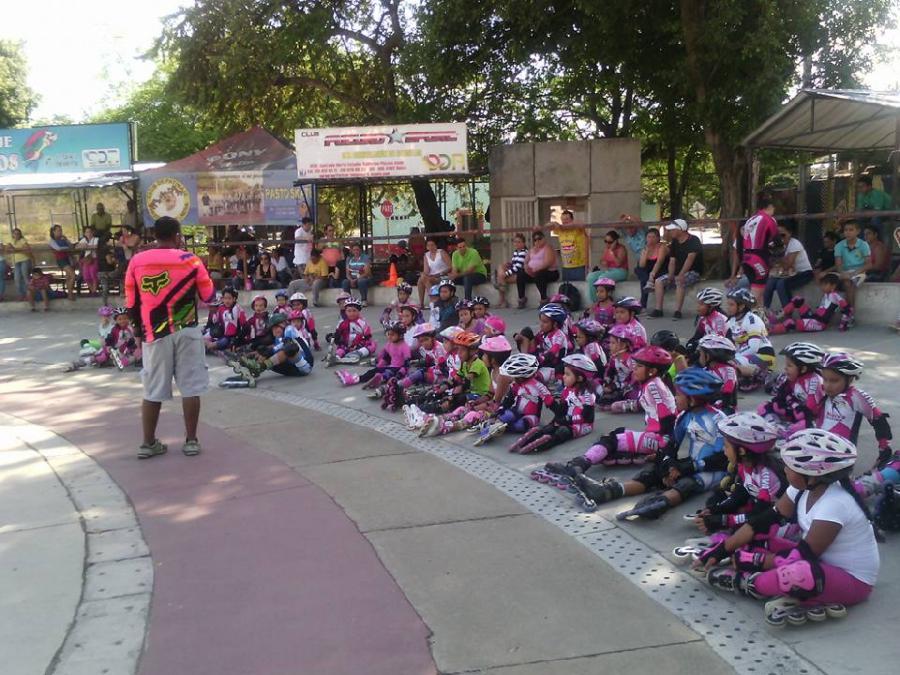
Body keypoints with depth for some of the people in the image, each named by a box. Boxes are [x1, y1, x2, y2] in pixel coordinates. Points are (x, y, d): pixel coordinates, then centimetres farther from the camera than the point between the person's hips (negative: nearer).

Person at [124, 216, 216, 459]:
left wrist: (139, 327, 21)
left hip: (155, 334, 2)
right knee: (190, 388, 6)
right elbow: (209, 296, 4)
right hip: (186, 331, -2)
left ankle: (148, 443, 15)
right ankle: (191, 441, 10)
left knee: (153, 391, 10)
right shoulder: (190, 260, -5)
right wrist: (206, 276, 21)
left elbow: (131, 303, 6)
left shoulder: (136, 262, 0)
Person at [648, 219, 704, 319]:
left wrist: (681, 275, -36)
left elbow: (690, 258, -26)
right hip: (678, 272, 7)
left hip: (693, 272, -7)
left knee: (679, 282, -36)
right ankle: (658, 310, -13)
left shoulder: (693, 240, -13)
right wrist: (671, 275, -13)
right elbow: (672, 261, 6)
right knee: (658, 281, -10)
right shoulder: (675, 242, 10)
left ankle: (677, 311, -37)